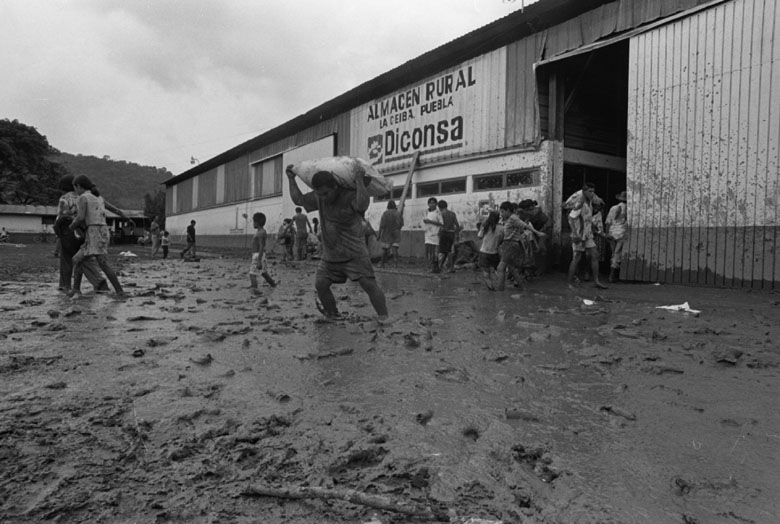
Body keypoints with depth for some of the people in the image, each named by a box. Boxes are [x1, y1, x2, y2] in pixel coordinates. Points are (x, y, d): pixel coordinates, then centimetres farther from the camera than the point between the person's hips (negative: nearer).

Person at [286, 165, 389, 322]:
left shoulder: (350, 196, -18)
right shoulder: (319, 197, 1)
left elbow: (363, 204, -42)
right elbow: (298, 200, 17)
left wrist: (359, 180, -33)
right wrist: (291, 179, 17)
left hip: (354, 254, -5)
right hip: (330, 255, 5)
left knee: (369, 284, -11)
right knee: (320, 284, -4)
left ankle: (384, 318, 1)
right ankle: (331, 315, 17)